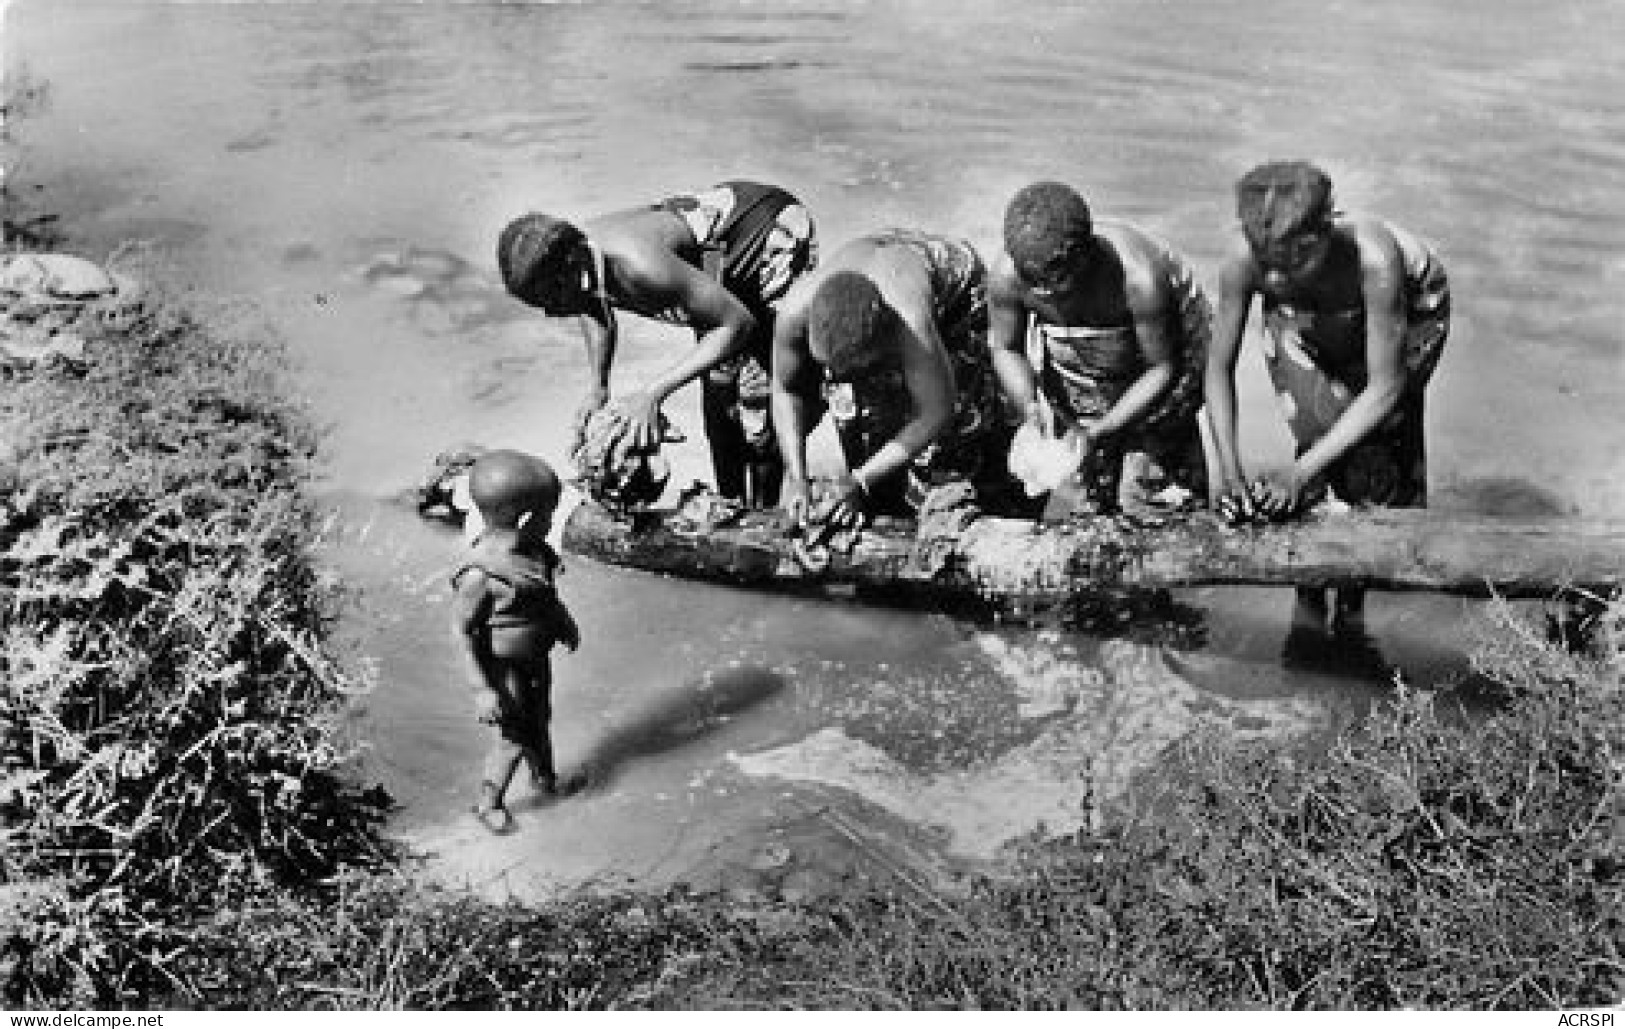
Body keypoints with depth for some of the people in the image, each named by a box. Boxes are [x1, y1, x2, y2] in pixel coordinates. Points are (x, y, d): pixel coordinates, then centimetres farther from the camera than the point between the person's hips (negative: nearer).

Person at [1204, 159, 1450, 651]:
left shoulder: (1373, 257, -44)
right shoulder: (1243, 261, -36)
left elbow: (1383, 388, -35)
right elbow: (1220, 367, -21)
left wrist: (1301, 472, -39)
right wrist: (1229, 468, -30)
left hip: (1407, 308, -2)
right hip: (1304, 321, 2)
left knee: (1375, 459, -8)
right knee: (1320, 434, -15)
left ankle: (1353, 605, 17)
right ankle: (1309, 602, 5)